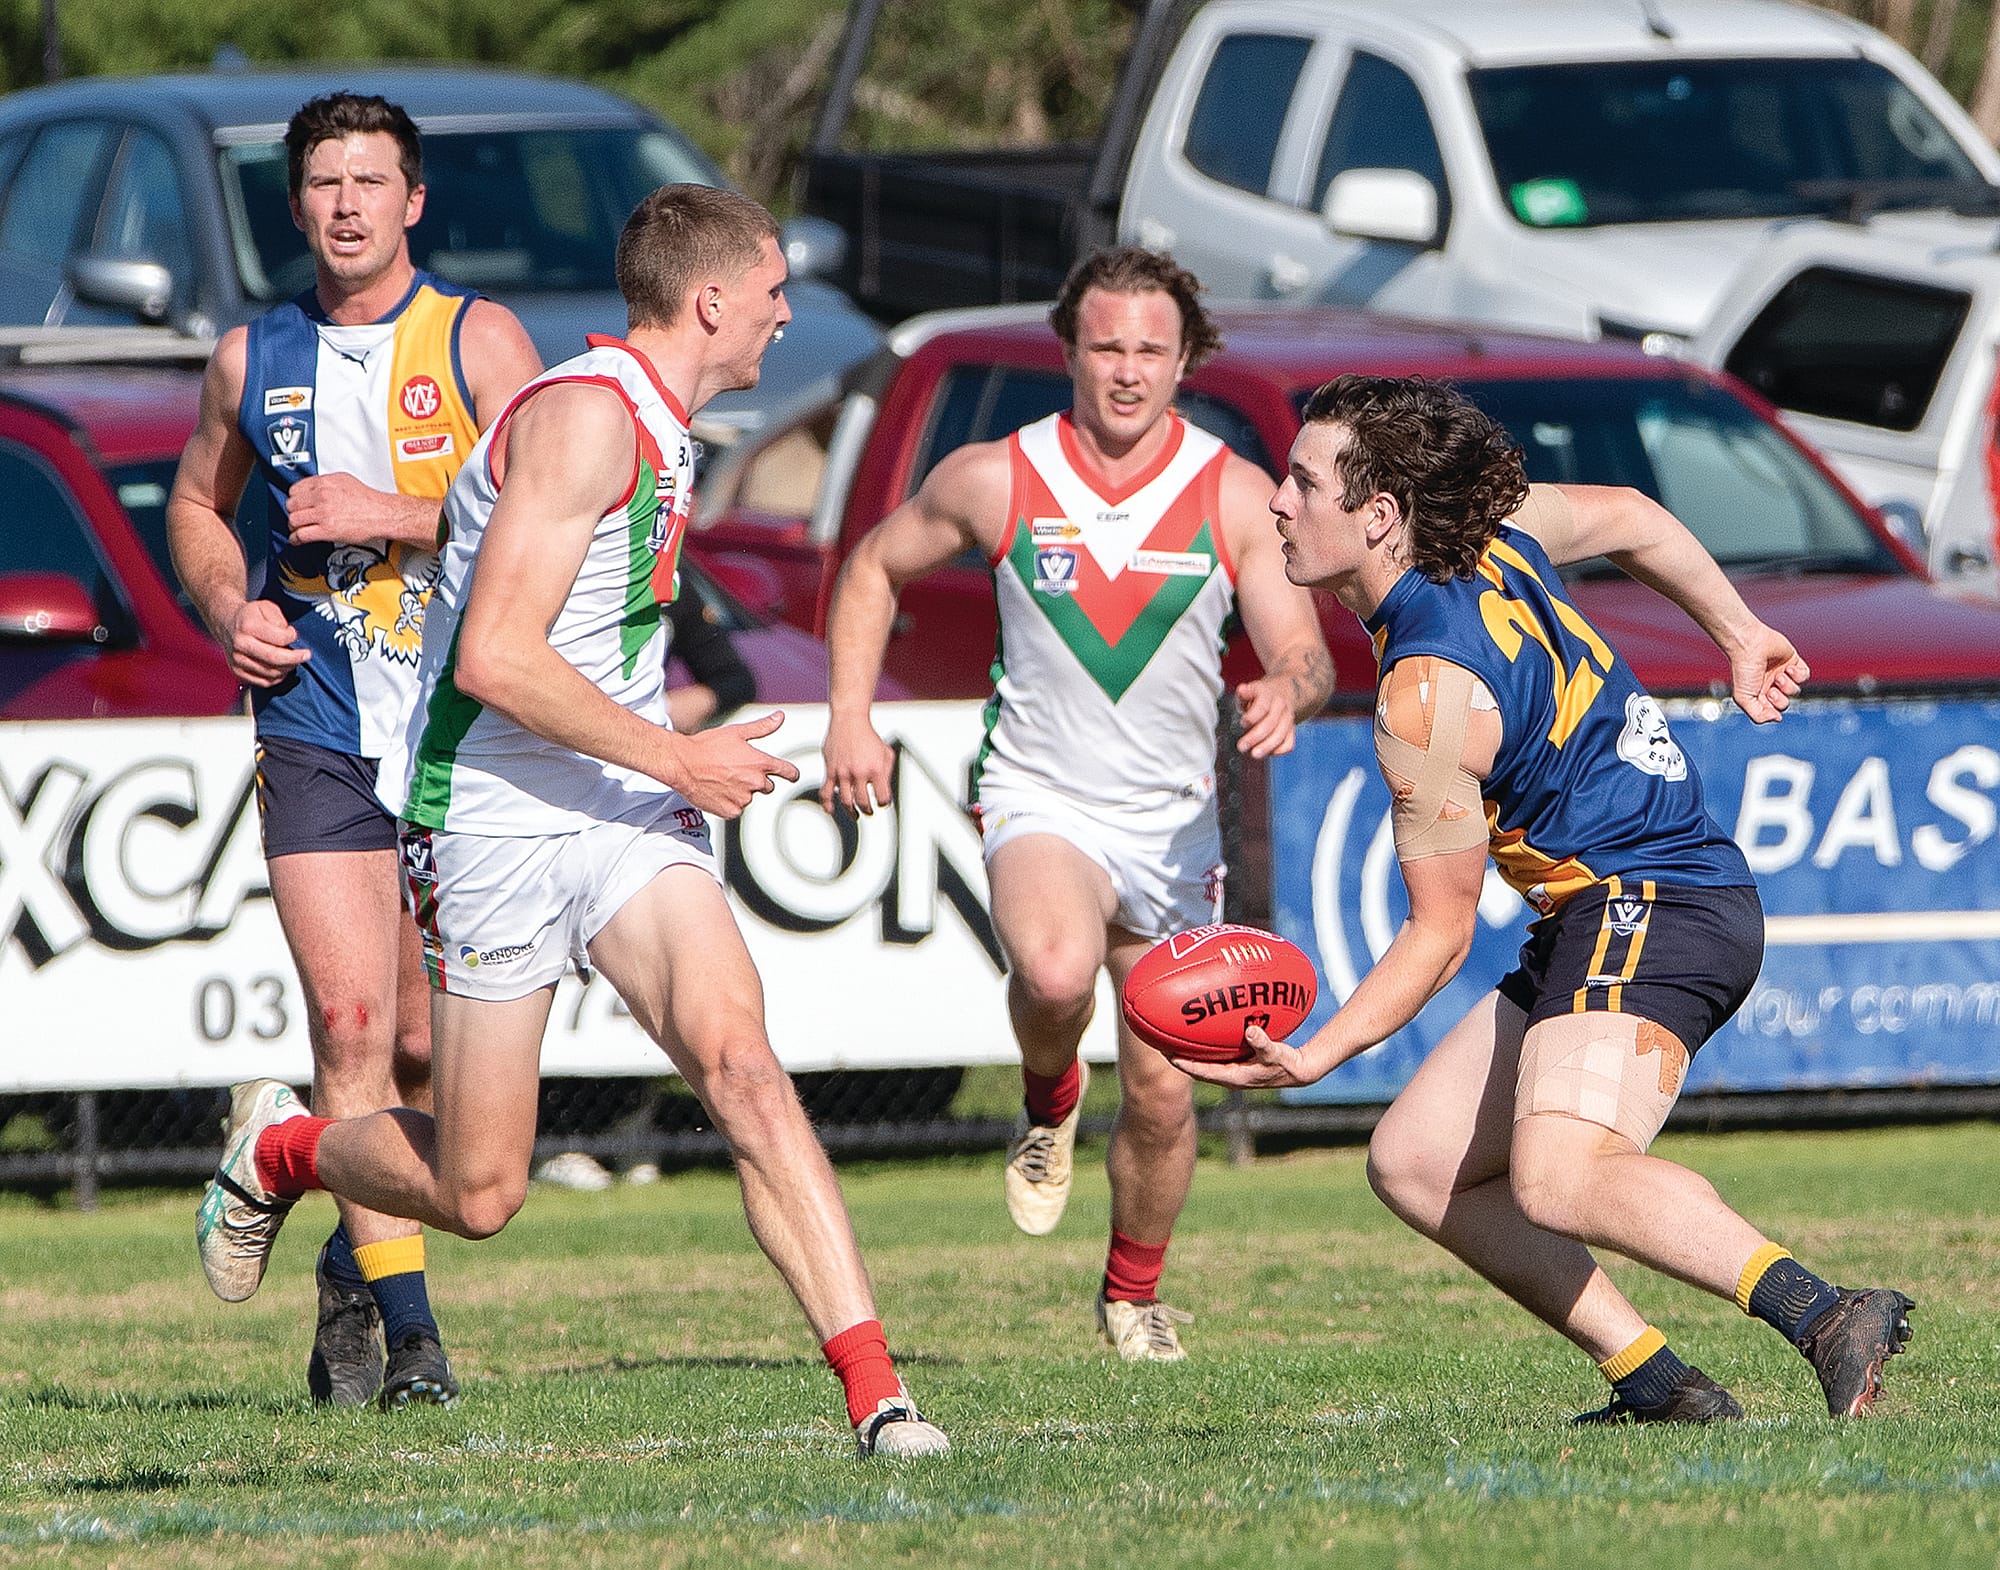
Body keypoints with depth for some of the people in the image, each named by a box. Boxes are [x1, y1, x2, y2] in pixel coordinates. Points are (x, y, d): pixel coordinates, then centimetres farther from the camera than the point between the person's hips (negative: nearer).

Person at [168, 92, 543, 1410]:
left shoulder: (480, 341, 0)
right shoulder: (253, 360, 9)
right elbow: (201, 501, 24)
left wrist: (391, 515, -18)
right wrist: (228, 606, 5)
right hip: (314, 732, 1)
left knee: (425, 1043, 4)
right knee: (350, 1019, -13)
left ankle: (353, 1270, 27)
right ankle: (404, 1320, -13)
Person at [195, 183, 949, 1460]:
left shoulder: (659, 431, 14)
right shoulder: (586, 417, -17)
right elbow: (496, 657, -24)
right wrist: (674, 757, -18)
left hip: (627, 813, 7)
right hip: (494, 819, -7)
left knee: (738, 1056, -19)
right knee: (477, 1193, 1)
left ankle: (874, 1387, -27)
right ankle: (280, 1148, 34)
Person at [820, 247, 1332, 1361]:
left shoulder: (1236, 496, -5)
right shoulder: (996, 481, -5)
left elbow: (1307, 656, -7)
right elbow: (875, 569, 12)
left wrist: (1289, 691, -32)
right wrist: (852, 719, 1)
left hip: (1174, 821, 2)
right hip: (1041, 802, -2)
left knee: (1162, 1093, 4)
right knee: (1057, 970, -35)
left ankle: (1134, 1292, 31)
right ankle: (1049, 1101, 1)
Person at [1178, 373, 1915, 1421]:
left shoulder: (1428, 697, -20)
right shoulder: (1488, 530, 5)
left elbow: (1442, 931, -15)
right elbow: (1626, 515, 24)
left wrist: (1319, 1054, -17)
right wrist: (1741, 637, 35)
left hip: (1650, 909, -11)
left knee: (1558, 1182, -34)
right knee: (1413, 1164, 9)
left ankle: (1828, 1319, -38)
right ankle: (1659, 1385, 1)